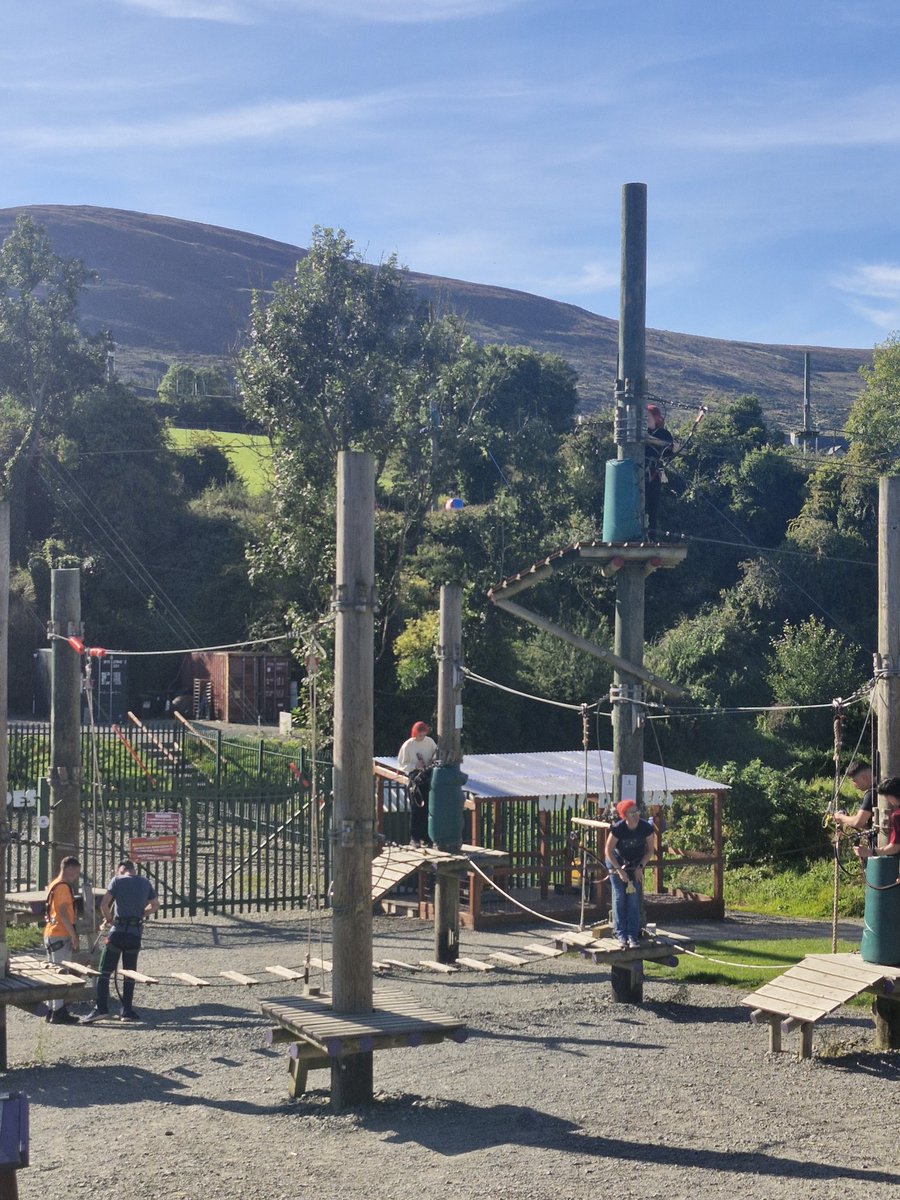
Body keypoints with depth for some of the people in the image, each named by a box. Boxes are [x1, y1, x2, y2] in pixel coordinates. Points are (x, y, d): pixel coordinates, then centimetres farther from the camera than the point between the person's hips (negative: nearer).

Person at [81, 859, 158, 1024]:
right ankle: (127, 1011, 11)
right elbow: (155, 905, 19)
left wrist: (108, 918, 5)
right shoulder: (145, 882, 10)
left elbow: (104, 904, -11)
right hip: (136, 932, 4)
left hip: (118, 931, -4)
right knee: (130, 973, 12)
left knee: (105, 972, -2)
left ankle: (100, 1008, -11)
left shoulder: (117, 880, -2)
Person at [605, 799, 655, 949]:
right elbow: (609, 851, -14)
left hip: (636, 865, 2)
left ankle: (633, 935, -2)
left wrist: (640, 867, -13)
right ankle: (621, 935, -1)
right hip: (617, 862, -2)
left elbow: (650, 850, -5)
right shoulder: (618, 828, -26)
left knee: (634, 899, -5)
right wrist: (619, 870, -17)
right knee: (619, 898, -5)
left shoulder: (646, 828, -20)